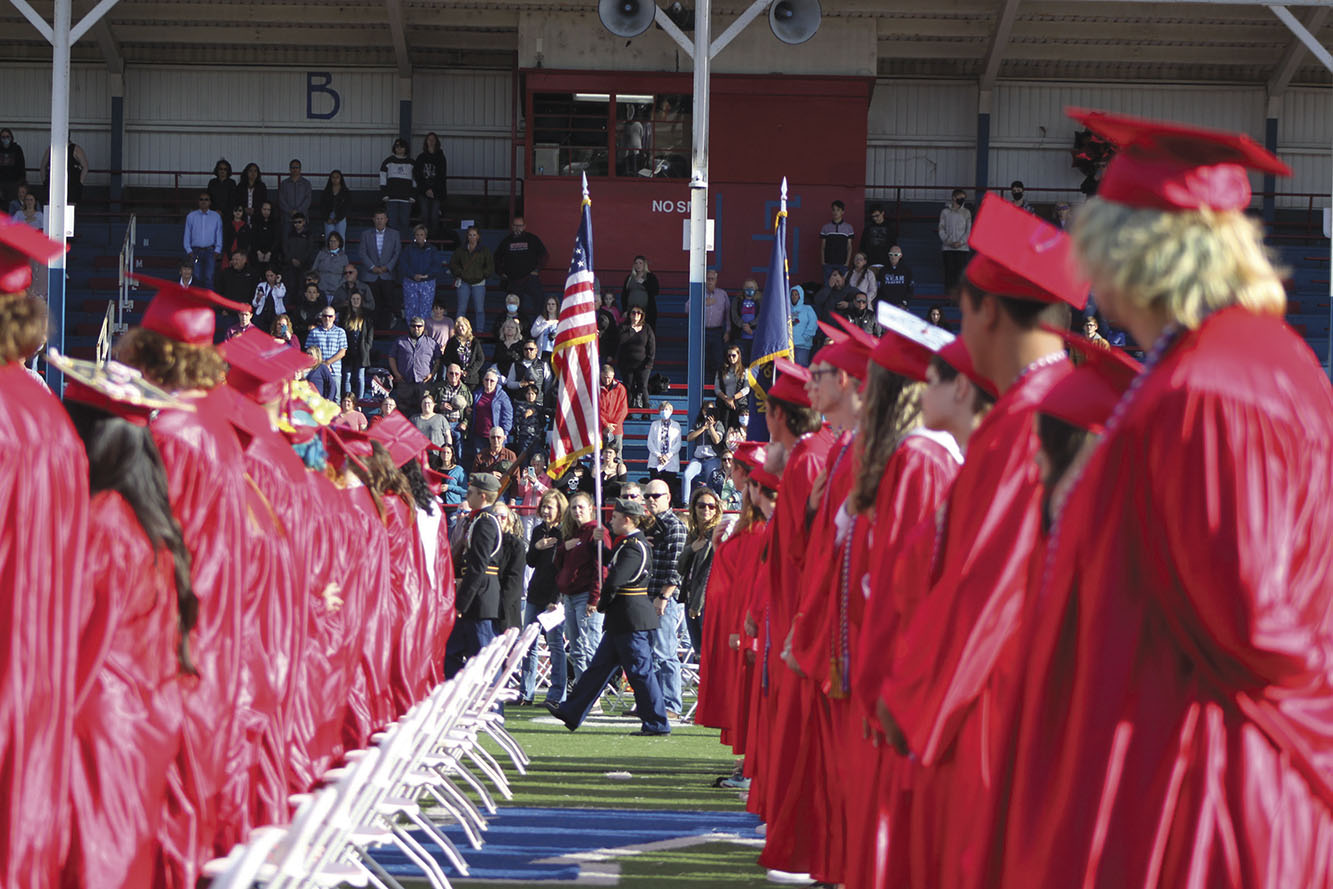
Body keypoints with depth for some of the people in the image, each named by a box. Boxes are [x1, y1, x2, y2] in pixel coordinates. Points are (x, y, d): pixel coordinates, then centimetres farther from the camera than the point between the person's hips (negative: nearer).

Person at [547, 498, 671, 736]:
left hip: (631, 618, -10)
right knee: (599, 666, 13)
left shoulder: (633, 548, -18)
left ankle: (657, 723, 2)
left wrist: (603, 604, -8)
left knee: (639, 671, -4)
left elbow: (614, 581, -22)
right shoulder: (630, 544, 14)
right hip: (621, 619, 10)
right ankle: (571, 713, 19)